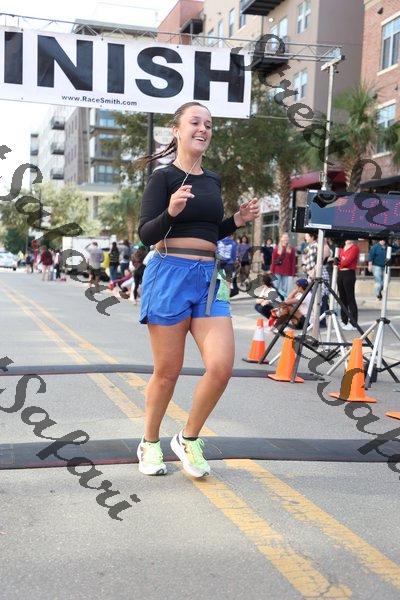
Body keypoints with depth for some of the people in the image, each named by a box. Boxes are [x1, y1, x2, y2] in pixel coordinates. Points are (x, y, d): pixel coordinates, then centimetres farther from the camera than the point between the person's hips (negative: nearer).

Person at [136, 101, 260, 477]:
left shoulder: (213, 180, 16)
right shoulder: (164, 177, -2)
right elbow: (146, 235, -9)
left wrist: (237, 221, 8)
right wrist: (171, 211, -26)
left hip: (208, 279, 5)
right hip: (169, 276, -5)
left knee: (221, 366, -8)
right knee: (168, 372, 3)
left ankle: (188, 439, 15)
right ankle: (150, 444, 26)